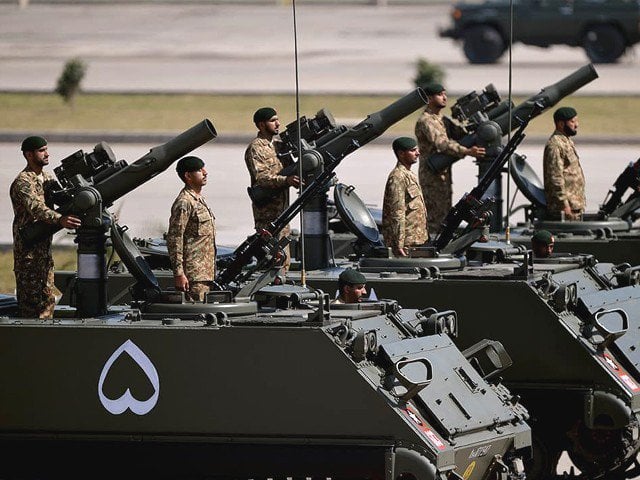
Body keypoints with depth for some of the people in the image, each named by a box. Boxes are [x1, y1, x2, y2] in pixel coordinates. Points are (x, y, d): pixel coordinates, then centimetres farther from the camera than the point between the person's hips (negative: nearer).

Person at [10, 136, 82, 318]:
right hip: (28, 249, -9)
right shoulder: (23, 182, -17)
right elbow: (36, 208, -33)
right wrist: (59, 220, -49)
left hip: (44, 247, 9)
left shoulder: (47, 178, 13)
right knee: (31, 299, -7)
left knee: (47, 299, 13)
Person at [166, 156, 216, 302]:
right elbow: (174, 240, -17)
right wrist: (178, 273, -21)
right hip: (193, 274, -10)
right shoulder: (184, 203, -12)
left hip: (205, 273, 10)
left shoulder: (199, 200, 19)